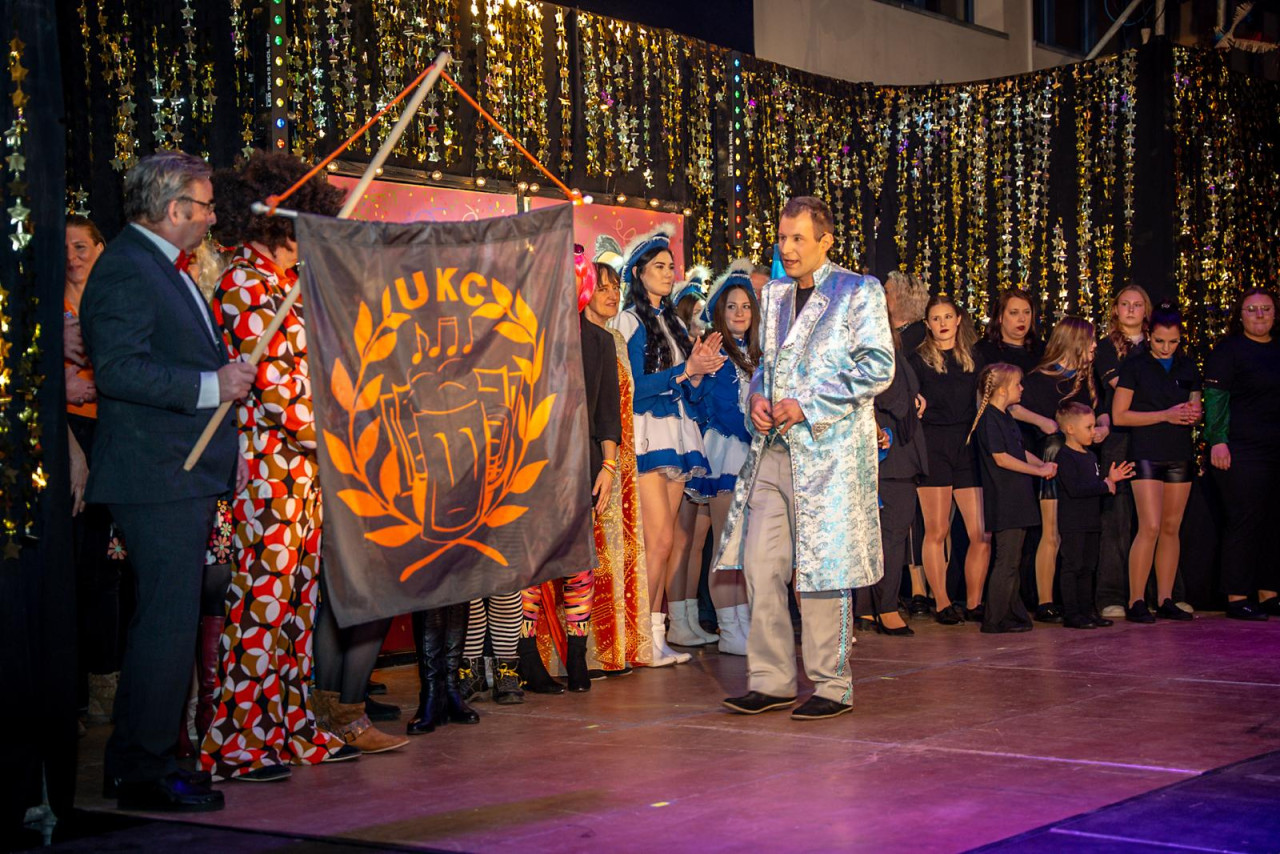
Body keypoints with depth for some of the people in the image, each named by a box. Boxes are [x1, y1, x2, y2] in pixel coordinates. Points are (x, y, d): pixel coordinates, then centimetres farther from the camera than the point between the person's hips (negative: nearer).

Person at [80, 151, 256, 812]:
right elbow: (118, 368, -23)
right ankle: (144, 771, -2)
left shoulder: (163, 268, 20)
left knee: (169, 620, 13)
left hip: (186, 475, 11)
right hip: (158, 477, -11)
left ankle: (137, 762, 22)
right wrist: (212, 386, -20)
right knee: (168, 622, -9)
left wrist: (224, 446, 24)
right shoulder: (125, 269, -13)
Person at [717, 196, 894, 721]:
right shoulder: (774, 294, 19)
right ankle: (771, 681, 11)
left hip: (827, 453, -6)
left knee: (822, 571, -3)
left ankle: (832, 686, 7)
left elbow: (878, 367, -9)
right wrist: (757, 397, 4)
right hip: (772, 451, 6)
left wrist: (809, 406, -14)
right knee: (761, 566, 2)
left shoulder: (858, 292, -1)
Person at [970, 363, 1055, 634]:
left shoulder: (1006, 418, 17)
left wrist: (1042, 463, 6)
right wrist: (1039, 470, -13)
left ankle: (1013, 615, 20)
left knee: (1012, 560, 13)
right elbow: (1001, 458, -19)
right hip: (1003, 501, -10)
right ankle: (994, 620, -4)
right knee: (1006, 561, -8)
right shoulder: (988, 419, -14)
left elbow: (1020, 452, 25)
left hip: (1017, 500, 10)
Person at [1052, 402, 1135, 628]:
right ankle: (1071, 613, -4)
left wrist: (1110, 479, 6)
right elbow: (1074, 489, -23)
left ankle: (1087, 609, 19)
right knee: (1073, 566, -6)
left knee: (1088, 567, 13)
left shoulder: (1090, 456, 17)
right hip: (1072, 523, -9)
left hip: (1090, 521, 9)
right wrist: (1105, 486, -17)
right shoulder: (1065, 456, -14)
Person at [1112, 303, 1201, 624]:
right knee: (1150, 527, -13)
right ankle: (1135, 601, -8)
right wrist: (1165, 415, -14)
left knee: (1171, 529, 6)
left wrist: (1192, 414, -8)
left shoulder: (1188, 368, 12)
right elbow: (1119, 415, -6)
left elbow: (1196, 408, 18)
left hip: (1180, 455, 5)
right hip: (1147, 455, -5)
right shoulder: (1135, 366, -2)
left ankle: (1165, 600, 11)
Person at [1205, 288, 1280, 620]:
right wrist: (1217, 440, -16)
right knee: (1247, 520, -7)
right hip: (1243, 450, -6)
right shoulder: (1228, 350, -1)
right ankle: (1237, 598, -3)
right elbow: (1215, 397, -8)